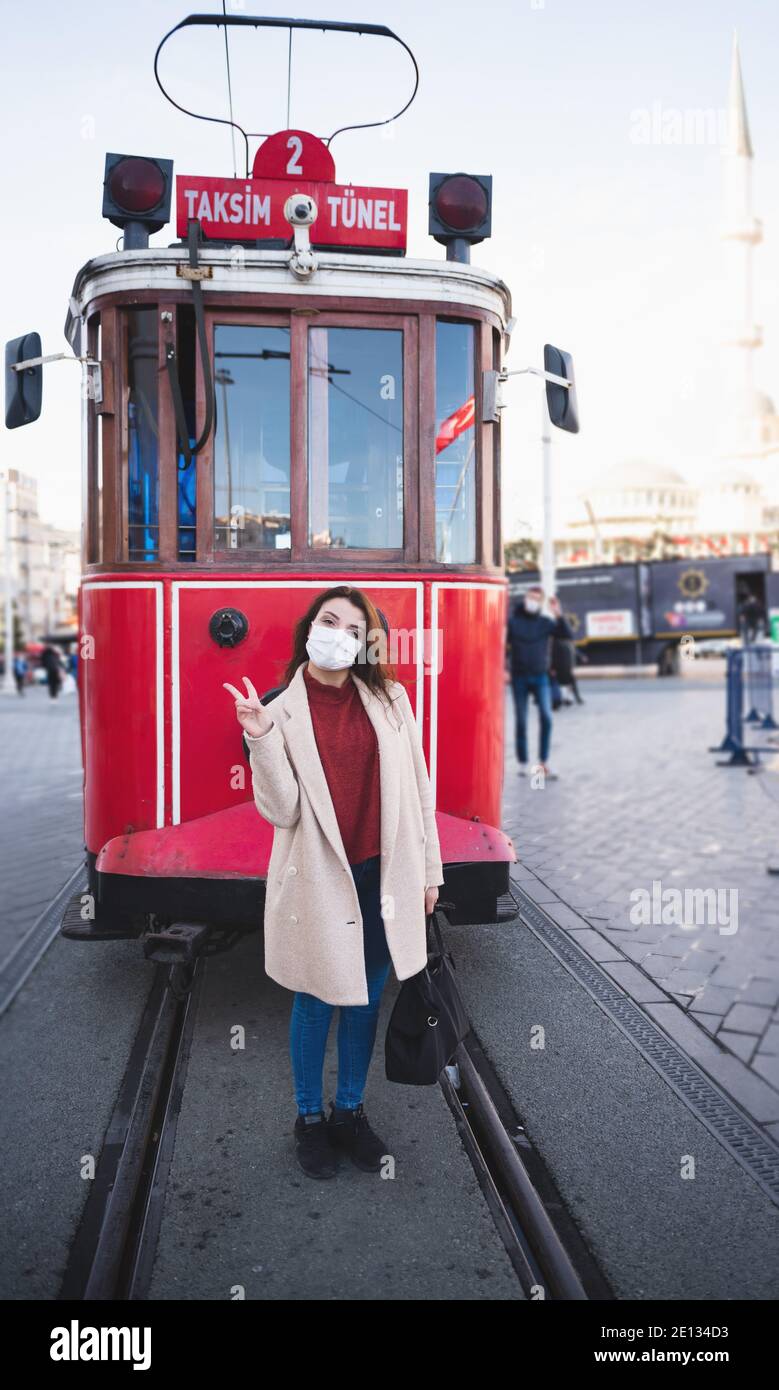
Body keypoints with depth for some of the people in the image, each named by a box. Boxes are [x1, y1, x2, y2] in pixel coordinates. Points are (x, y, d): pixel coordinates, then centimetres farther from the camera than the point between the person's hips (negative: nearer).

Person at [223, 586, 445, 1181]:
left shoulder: (390, 699, 0)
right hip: (319, 878, -2)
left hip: (383, 876, 3)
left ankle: (351, 1113, 37)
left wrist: (428, 870, 7)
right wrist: (261, 739, -25)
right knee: (316, 1002, 12)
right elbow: (281, 810, -12)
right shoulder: (283, 711, -6)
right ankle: (310, 1120, 34)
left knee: (366, 1001, 16)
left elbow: (417, 787, 5)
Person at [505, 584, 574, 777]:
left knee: (546, 717, -15)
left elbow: (568, 636, -9)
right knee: (521, 722, 3)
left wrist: (558, 614, -19)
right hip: (519, 678, 0)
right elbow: (505, 647, 2)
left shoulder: (545, 622, 3)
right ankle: (522, 763, 15)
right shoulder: (512, 621, 1)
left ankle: (544, 763, -7)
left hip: (540, 677, 0)